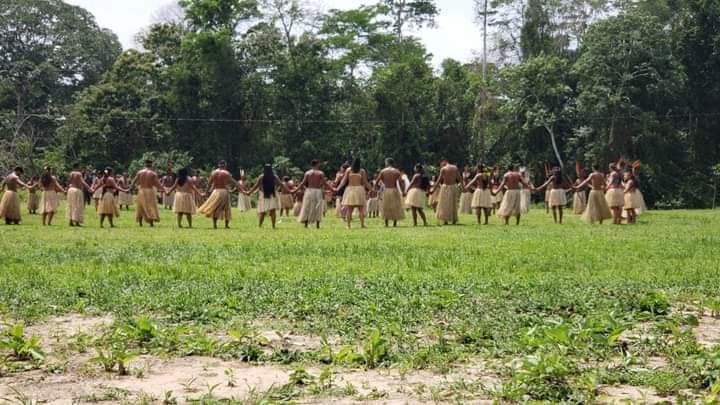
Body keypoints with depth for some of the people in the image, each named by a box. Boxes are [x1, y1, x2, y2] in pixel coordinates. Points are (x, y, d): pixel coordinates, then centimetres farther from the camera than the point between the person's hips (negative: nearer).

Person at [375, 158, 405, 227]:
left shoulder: (383, 171, 2)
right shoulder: (396, 171, -1)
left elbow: (377, 181, -1)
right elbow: (400, 182, -12)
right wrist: (403, 191, -8)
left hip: (386, 191, 1)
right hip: (394, 190, -1)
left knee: (386, 208, 11)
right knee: (396, 207, 9)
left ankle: (386, 224, 8)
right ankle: (394, 224, 6)